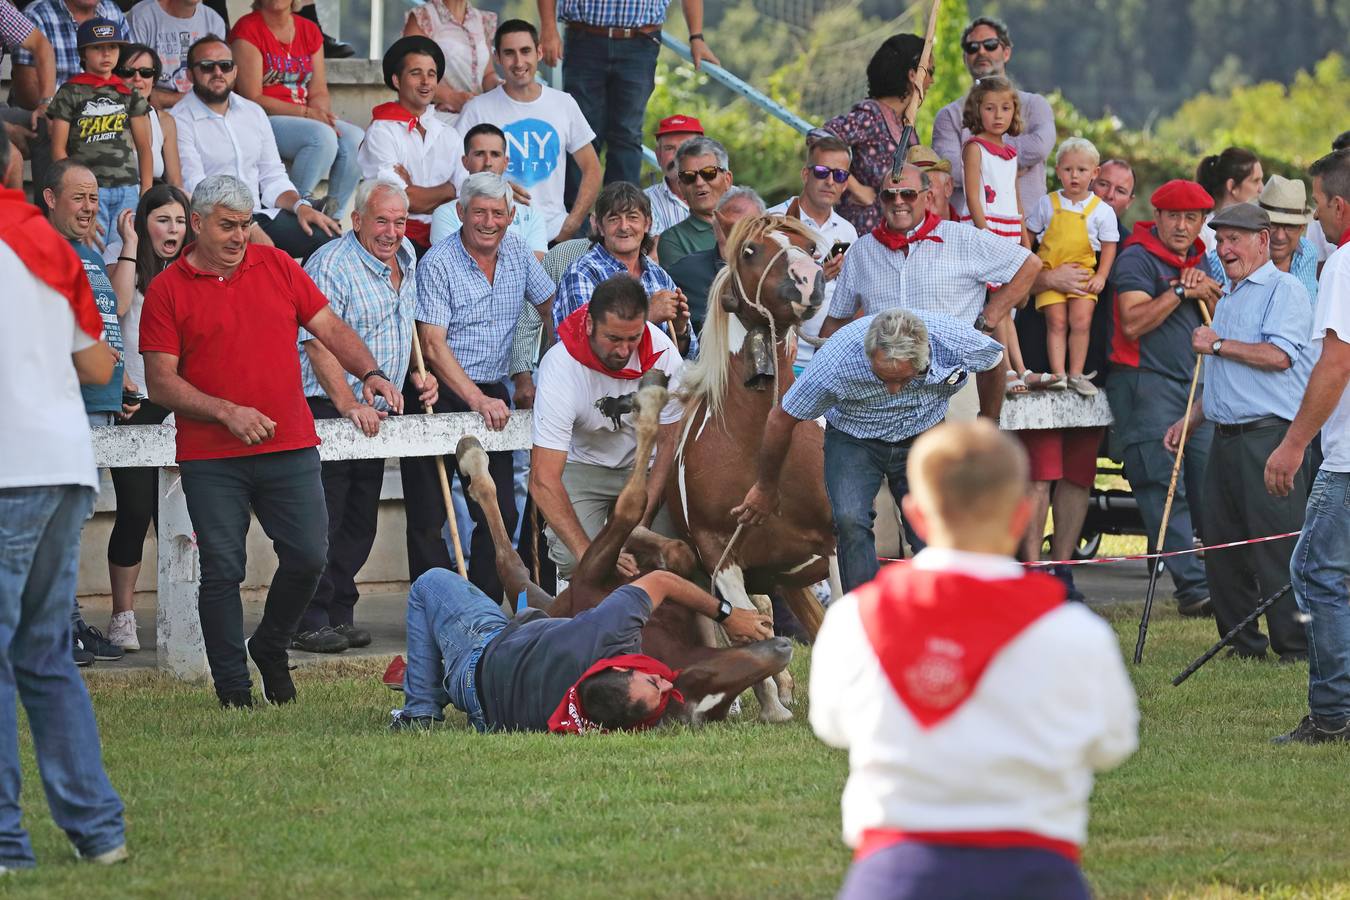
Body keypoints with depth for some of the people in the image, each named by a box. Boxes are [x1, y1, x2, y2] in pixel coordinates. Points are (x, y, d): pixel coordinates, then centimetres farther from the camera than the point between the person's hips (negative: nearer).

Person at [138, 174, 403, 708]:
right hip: (211, 459, -2)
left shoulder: (277, 267, 11)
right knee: (222, 571, -3)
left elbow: (329, 328, 12)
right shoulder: (167, 291, 1)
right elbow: (161, 383, -3)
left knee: (309, 556, -4)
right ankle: (233, 684, 6)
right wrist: (228, 413, -14)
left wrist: (369, 373, -5)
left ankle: (271, 647, 21)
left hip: (289, 448, 2)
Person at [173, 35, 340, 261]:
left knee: (326, 237, -16)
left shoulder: (253, 113, 18)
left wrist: (300, 206, -3)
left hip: (261, 213, 6)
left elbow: (272, 178, 19)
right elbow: (195, 191, -13)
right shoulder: (180, 121, -4)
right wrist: (249, 229, -21)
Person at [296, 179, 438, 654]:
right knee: (322, 523, -9)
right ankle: (309, 622, -6)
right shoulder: (329, 266, -15)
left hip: (375, 414, 8)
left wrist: (419, 375, 12)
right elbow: (320, 346, -22)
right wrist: (349, 406, -30)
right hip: (327, 411, -8)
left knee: (360, 524, 10)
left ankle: (339, 615, 16)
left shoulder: (406, 258, 11)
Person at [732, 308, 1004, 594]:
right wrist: (766, 488, -1)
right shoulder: (835, 363, -33)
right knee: (851, 521, -27)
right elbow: (781, 420, -15)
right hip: (853, 440, -2)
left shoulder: (958, 341, -29)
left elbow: (995, 360, -2)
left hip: (923, 438, 2)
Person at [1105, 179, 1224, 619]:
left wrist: (1208, 292, -2)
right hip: (1148, 386, -7)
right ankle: (1192, 588, -14)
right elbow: (1133, 322, -16)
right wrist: (1182, 291, -14)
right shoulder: (1137, 258, -4)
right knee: (1165, 491, -10)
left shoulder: (1200, 260, 19)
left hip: (1196, 383, 7)